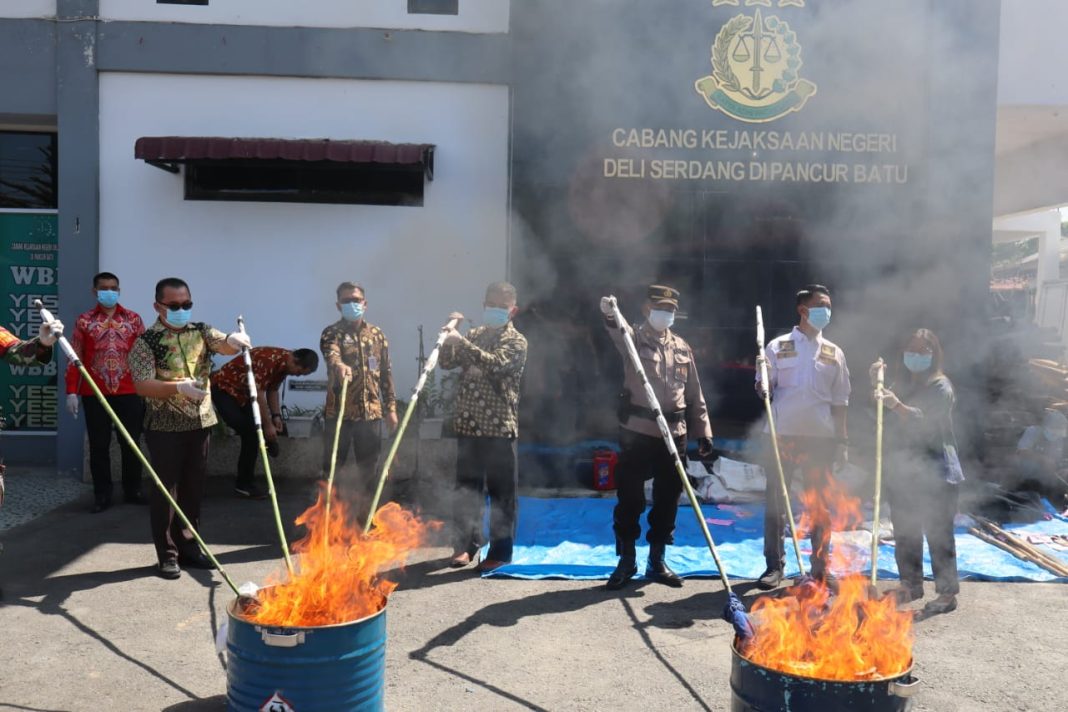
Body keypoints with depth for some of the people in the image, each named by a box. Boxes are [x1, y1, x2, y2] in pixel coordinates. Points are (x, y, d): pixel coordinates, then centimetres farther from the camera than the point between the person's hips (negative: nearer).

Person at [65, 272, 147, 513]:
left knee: (131, 443, 7)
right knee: (99, 446, 6)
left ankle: (133, 491, 20)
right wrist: (72, 392, -4)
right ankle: (102, 495, 16)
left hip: (129, 393, 0)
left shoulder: (133, 319, 5)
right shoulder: (84, 321, 4)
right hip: (94, 394, 0)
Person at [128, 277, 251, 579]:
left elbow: (225, 346, -11)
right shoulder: (146, 341, -8)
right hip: (165, 427, -4)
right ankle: (167, 555, 11)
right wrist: (179, 387, -31)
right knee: (166, 489, 1)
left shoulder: (201, 331, 6)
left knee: (194, 488, 12)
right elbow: (142, 386, -16)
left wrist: (234, 340, -35)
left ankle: (189, 547, 24)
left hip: (199, 422, 4)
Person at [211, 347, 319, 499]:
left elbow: (272, 390, 8)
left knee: (253, 434, 5)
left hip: (243, 393, 9)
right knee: (249, 433, -16)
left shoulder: (283, 363, -3)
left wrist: (276, 416, -2)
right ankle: (243, 485, -6)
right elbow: (258, 394, -31)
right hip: (224, 389, -9)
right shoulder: (269, 360, -32)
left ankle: (246, 482, 14)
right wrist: (268, 424, -26)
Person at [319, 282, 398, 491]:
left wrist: (391, 407, 8)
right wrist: (339, 365, -50)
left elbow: (386, 373, 12)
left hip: (371, 411, 3)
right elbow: (331, 354, -26)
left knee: (368, 467, 11)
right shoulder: (332, 333, -2)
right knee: (333, 466, 3)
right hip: (340, 411, -3)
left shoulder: (377, 334, 11)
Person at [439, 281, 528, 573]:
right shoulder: (474, 336, 13)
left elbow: (495, 364, -23)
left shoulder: (516, 341, -5)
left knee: (501, 492, 2)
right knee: (466, 488, 11)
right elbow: (447, 362, 8)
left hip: (500, 429, -5)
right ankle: (466, 544, 22)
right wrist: (450, 336, -6)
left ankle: (500, 551, 10)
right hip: (469, 426, 5)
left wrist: (461, 342, -26)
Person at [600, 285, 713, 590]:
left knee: (667, 500, 9)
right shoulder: (634, 339, 1)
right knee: (630, 499, 2)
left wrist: (703, 431, 10)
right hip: (636, 431, -4)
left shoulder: (682, 347, 13)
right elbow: (619, 332, -26)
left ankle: (657, 561, 23)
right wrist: (610, 314, -48)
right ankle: (626, 561, 16)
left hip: (675, 434, 4)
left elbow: (694, 394, 16)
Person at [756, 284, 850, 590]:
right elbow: (763, 390, 2)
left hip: (820, 438, 2)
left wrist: (842, 441, 6)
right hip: (782, 435, -2)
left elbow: (839, 401, 11)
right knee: (776, 501, 4)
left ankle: (820, 567, 19)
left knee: (821, 505, 6)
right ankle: (774, 565, 16)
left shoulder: (834, 353, 10)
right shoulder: (778, 346, 3)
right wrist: (762, 386, -21)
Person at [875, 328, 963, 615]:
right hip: (902, 469, 7)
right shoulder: (902, 383, 12)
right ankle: (911, 584, 28)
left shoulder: (941, 386, -9)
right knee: (905, 531, 14)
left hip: (935, 472, -7)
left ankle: (948, 592, 8)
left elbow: (925, 419, -23)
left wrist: (897, 406, -39)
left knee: (938, 533, -2)